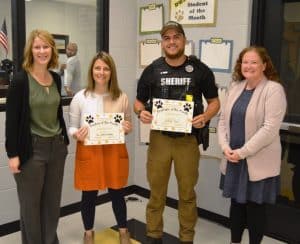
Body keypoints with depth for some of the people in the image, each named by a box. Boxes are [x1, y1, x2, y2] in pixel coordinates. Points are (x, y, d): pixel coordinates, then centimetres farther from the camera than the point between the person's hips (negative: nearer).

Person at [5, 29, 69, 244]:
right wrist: (13, 153, -14)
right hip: (31, 149, -5)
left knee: (53, 201, 16)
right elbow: (12, 119, -11)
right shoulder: (20, 79, -11)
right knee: (30, 203, 10)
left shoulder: (56, 79, 6)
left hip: (56, 147, 5)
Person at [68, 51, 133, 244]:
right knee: (89, 195, 12)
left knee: (117, 193, 14)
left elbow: (128, 125, 10)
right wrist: (77, 134, -20)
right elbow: (72, 127, 2)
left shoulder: (122, 97, 0)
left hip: (115, 151, 1)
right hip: (89, 152, -1)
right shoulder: (80, 98, -5)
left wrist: (128, 129, -12)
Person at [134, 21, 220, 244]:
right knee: (156, 190, 10)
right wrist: (141, 112, -14)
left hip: (188, 138, 0)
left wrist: (205, 116, -17)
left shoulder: (200, 69, -1)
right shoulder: (152, 70, 2)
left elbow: (214, 101, 5)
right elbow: (138, 101, 10)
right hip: (159, 137, 1)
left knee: (187, 192, 12)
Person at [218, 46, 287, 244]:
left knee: (255, 205, 7)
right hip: (233, 159, 6)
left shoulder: (274, 89, -11)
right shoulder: (236, 86, 8)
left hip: (258, 162, -6)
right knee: (236, 202, 16)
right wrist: (225, 146, -5)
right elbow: (223, 118, 9)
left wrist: (242, 152, -18)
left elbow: (270, 128, -18)